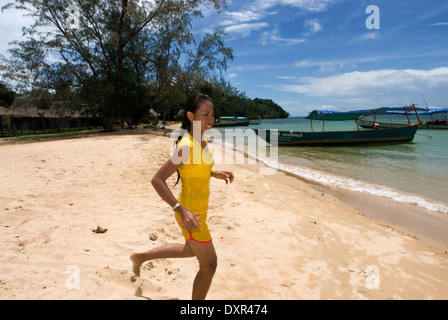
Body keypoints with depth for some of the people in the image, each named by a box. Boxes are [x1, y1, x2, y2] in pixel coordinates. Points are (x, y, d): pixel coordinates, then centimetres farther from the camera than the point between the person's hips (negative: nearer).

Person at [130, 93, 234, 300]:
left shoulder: (202, 142, 2)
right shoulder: (186, 146, -25)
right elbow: (157, 180, -27)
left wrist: (214, 174, 4)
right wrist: (181, 210, -33)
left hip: (198, 209, 9)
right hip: (191, 213, -9)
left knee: (191, 251, 31)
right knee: (209, 264, 7)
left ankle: (141, 257, 44)